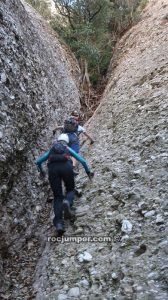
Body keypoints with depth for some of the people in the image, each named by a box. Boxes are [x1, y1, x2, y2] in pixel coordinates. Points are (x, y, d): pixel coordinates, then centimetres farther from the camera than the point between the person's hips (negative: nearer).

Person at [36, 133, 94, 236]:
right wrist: (88, 172, 44)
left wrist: (41, 171, 58)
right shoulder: (68, 149, 32)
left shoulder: (51, 150, 35)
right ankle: (67, 202, -19)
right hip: (66, 166, -1)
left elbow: (38, 161, 39)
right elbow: (82, 160, 31)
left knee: (57, 196, 7)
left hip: (53, 168, 1)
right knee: (70, 190, 19)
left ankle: (59, 223, -13)